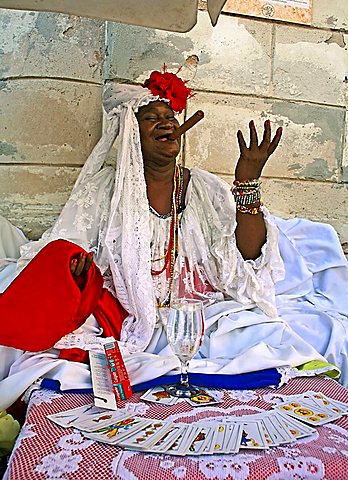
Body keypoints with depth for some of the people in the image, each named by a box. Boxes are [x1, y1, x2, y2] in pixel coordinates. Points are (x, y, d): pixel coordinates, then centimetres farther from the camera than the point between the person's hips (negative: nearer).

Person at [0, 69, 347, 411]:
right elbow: (70, 250, 4)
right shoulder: (103, 188, 7)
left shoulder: (207, 189, 7)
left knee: (263, 332, -24)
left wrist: (247, 181, -14)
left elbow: (248, 256, -4)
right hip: (127, 318, -2)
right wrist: (76, 270, -21)